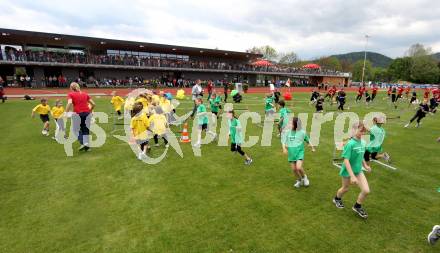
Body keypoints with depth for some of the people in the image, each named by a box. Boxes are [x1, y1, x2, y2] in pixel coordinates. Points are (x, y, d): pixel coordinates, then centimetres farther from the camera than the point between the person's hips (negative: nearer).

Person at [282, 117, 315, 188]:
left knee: (299, 167, -18)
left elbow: (308, 141, 9)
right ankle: (299, 180, 36)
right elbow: (284, 141, -1)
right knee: (294, 169, 8)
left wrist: (312, 148, 17)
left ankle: (304, 177, 15)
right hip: (291, 154, 3)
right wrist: (284, 148, -19)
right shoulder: (287, 132, -5)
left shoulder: (302, 132, -8)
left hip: (299, 153, -3)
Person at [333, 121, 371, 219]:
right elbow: (346, 160, -27)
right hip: (348, 171, -5)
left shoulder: (363, 143, -5)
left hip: (358, 170, 5)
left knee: (366, 190, -2)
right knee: (345, 188, 16)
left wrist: (365, 165, 21)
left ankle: (357, 207, 25)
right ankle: (337, 199, 48)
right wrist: (352, 176, -29)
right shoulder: (350, 144, -26)